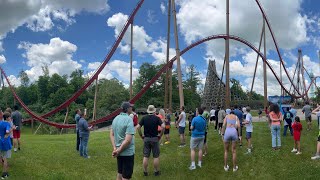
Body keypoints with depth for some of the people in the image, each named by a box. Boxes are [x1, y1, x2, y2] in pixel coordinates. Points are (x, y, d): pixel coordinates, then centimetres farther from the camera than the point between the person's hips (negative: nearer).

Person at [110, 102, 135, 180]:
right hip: (127, 152, -7)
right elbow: (128, 140, -25)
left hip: (119, 152, 7)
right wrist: (118, 151, -16)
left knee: (119, 173, 22)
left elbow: (111, 134, 5)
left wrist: (115, 148, -2)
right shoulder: (129, 119, -19)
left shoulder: (116, 118, 4)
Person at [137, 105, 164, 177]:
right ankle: (156, 171, 14)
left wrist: (141, 135, 2)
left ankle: (145, 172, 15)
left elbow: (138, 127, -7)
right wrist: (160, 135, -5)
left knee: (145, 156, 8)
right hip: (154, 138, -2)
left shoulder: (144, 118, 0)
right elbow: (163, 126, -17)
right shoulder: (157, 118, -6)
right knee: (156, 156, 7)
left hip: (146, 138, 2)